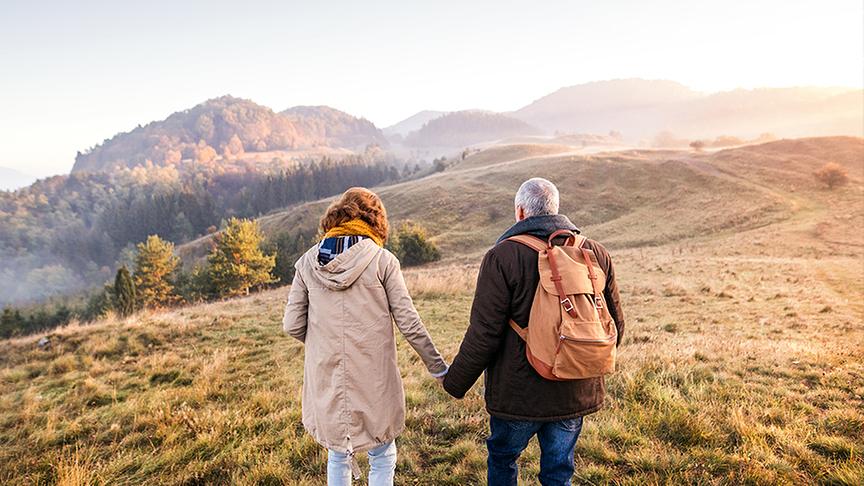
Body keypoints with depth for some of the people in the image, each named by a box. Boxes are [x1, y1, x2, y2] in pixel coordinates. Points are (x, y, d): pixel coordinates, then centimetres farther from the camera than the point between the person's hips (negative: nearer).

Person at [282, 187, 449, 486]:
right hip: (373, 379, -3)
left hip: (326, 379, 3)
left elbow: (293, 325, 0)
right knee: (382, 458, 17)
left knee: (337, 458, 22)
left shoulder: (308, 261, 0)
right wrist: (437, 366, 4)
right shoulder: (382, 260, -8)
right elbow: (409, 323, -8)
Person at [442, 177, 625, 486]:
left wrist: (455, 383, -3)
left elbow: (483, 333, -16)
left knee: (501, 460, 21)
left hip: (518, 393, -4)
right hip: (576, 393, 5)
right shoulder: (597, 254, 2)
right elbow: (616, 323, 9)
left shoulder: (503, 256, -15)